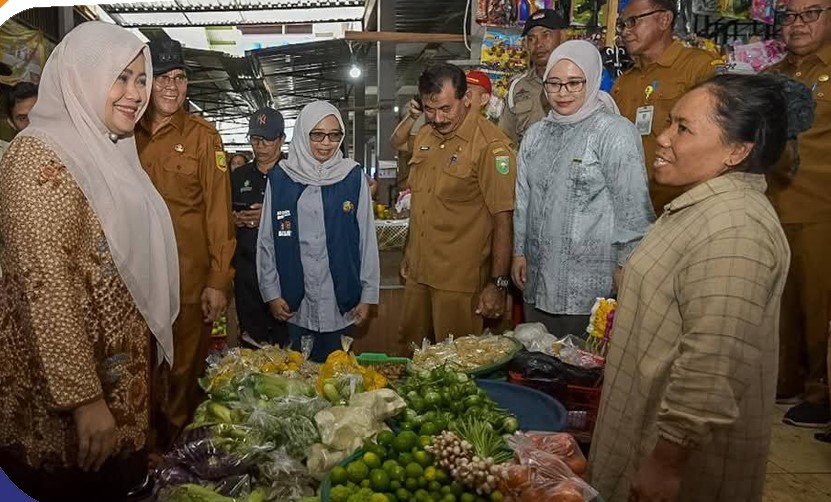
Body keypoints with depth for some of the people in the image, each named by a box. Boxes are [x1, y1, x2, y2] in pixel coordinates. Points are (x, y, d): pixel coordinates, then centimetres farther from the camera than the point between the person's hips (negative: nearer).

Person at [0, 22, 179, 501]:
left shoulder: (109, 152, 10)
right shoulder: (42, 154, -17)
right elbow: (44, 282, -25)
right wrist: (84, 398, -26)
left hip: (119, 366, 8)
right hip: (69, 376, -8)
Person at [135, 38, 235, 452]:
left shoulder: (201, 135, -3)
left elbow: (218, 210, -7)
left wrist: (219, 280, -11)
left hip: (189, 277, -3)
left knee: (185, 370, 5)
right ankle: (149, 449, 34)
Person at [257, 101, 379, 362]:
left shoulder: (353, 176, -3)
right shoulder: (279, 178, -1)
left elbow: (367, 240, 0)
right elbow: (266, 241, 4)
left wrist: (368, 296, 0)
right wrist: (271, 292, 2)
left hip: (341, 304, 0)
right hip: (295, 305, 1)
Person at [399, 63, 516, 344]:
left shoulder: (490, 146, -14)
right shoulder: (424, 138, 10)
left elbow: (503, 219, -16)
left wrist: (498, 284, -17)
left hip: (461, 280, -7)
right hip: (418, 274, 7)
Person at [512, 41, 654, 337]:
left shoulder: (615, 133, -9)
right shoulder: (536, 134, 11)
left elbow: (634, 208, -11)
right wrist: (519, 252, 14)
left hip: (591, 281, -6)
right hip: (538, 278, 6)